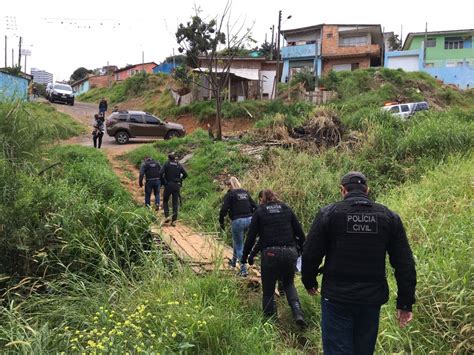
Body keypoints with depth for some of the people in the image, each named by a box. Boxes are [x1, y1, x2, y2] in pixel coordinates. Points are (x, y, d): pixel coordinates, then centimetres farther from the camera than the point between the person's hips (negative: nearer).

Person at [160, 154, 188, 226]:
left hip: (168, 185, -2)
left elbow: (161, 173, -13)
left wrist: (163, 182, -2)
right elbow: (185, 174, 2)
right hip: (177, 186, 2)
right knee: (175, 203, 6)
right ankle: (174, 220, 3)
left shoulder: (166, 164, -1)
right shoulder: (179, 165, 7)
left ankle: (167, 216, -1)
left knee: (165, 201, 16)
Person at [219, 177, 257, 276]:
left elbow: (223, 210, -12)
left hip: (238, 221, -6)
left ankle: (243, 270, 0)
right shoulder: (245, 193, 14)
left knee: (239, 246, 4)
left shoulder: (229, 195, -4)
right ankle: (234, 261, 41)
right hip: (249, 220, 6)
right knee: (236, 240, 28)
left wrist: (221, 222, -1)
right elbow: (254, 206, 13)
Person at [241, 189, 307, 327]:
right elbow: (300, 233, 9)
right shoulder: (287, 210, 11)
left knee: (268, 291, 11)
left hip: (270, 254, -3)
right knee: (289, 284, 22)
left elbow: (251, 236, 1)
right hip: (290, 253, 3)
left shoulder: (259, 212, 5)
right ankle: (298, 313, 4)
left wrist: (244, 256, 9)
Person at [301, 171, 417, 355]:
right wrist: (405, 303, 7)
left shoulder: (329, 213, -5)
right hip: (372, 299, 3)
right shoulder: (389, 216, 4)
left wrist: (309, 282, 14)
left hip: (336, 298, -3)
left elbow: (311, 255, -4)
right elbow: (405, 263, 2)